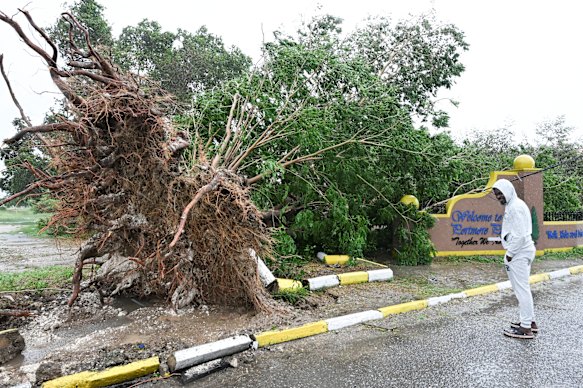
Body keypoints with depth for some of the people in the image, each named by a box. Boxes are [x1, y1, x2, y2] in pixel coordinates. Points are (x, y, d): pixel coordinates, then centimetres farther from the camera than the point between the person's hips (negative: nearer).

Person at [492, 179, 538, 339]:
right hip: (523, 252, 10)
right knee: (523, 288, 18)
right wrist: (510, 252, 15)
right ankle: (530, 321, 29)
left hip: (519, 253, -10)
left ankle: (525, 328, 5)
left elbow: (520, 235, -22)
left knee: (521, 289, -3)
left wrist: (509, 254, -15)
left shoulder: (515, 207, -18)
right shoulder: (515, 204, 14)